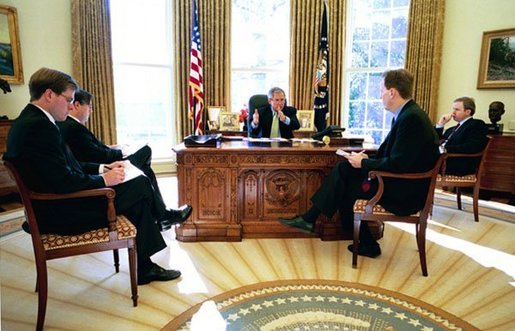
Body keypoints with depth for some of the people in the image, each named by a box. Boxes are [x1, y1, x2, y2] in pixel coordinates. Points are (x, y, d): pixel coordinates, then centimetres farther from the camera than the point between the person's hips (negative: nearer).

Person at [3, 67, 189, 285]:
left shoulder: (30, 120, 10)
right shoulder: (40, 126, -23)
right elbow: (64, 182, -27)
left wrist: (102, 168, 5)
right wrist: (104, 179, -14)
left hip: (55, 204, 10)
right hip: (61, 213, -10)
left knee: (140, 183, 9)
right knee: (140, 187, -6)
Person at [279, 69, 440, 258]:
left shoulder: (411, 118, -22)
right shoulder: (407, 114, 10)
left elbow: (396, 164, -27)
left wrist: (364, 163, -14)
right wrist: (366, 159, -1)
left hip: (404, 193, -9)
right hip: (400, 184, 9)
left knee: (346, 188, -3)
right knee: (344, 168, -1)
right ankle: (310, 219, 2)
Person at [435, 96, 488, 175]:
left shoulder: (477, 125, 3)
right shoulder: (452, 129, 26)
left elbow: (472, 147, -15)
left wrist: (446, 149, -21)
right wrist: (440, 124, 13)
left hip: (459, 167, -7)